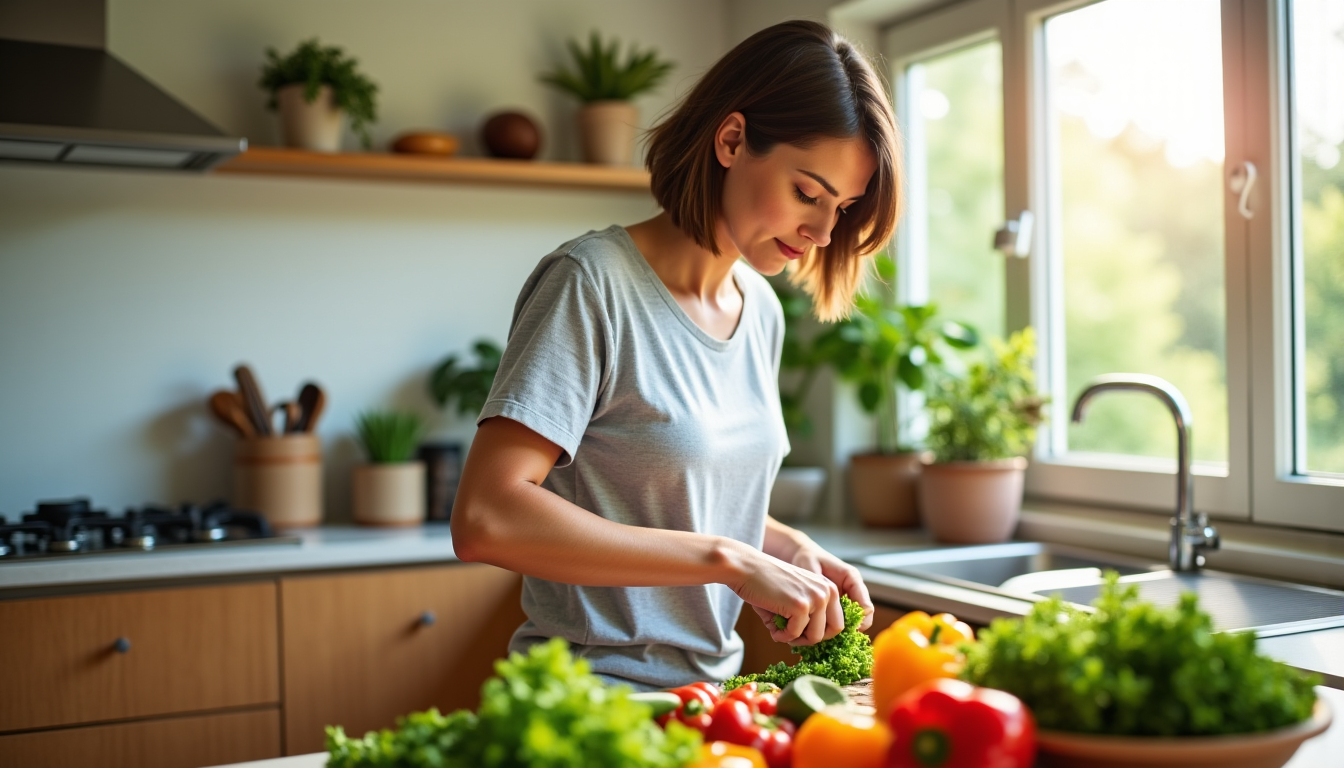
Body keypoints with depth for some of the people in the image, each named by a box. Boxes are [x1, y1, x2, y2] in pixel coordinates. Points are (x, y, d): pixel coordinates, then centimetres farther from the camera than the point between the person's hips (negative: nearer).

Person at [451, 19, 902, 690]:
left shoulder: (760, 308, 9)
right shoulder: (592, 283, -13)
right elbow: (484, 520, -23)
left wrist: (791, 549, 1)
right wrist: (729, 559, -24)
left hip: (711, 687, 7)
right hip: (593, 701, -7)